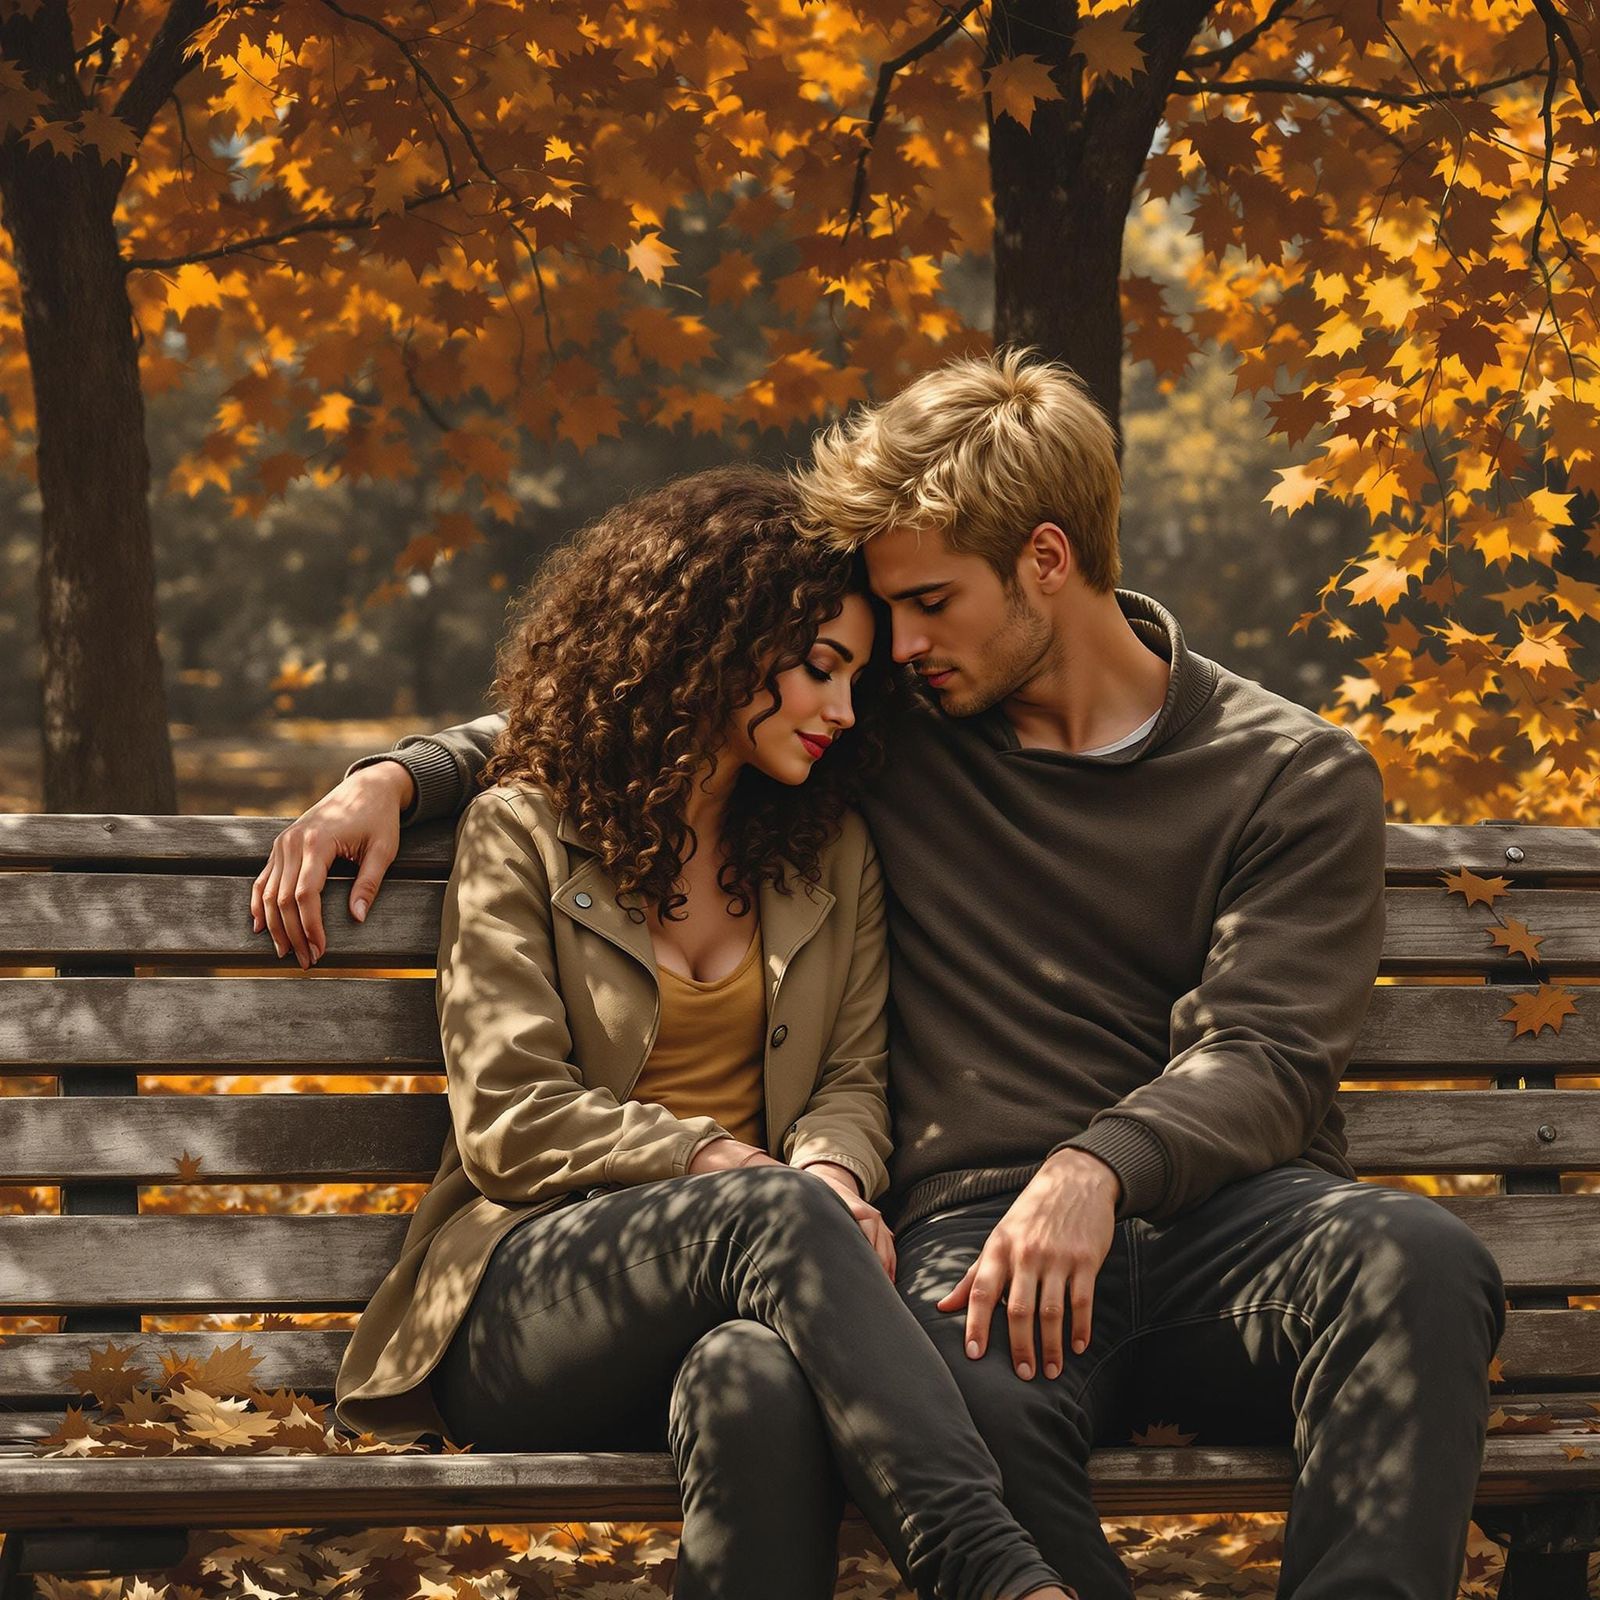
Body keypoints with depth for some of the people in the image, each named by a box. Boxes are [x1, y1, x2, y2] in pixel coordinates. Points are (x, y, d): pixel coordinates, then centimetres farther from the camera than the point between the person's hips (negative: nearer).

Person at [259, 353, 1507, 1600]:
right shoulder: (898, 732, 18)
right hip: (983, 1213, 0)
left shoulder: (1296, 777, 9)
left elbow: (1264, 1060, -4)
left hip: (1227, 1203, 0)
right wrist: (397, 775, 15)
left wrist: (1099, 1167, -23)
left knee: (1418, 1260, -37)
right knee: (969, 1386, -39)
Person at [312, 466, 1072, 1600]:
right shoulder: (524, 833, 6)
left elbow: (853, 1080, 15)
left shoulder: (832, 855, 20)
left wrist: (833, 1175, -10)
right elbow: (506, 1120, -2)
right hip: (527, 1285, -3)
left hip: (747, 1278, 3)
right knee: (776, 1211, -39)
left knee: (761, 1383, -40)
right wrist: (719, 1167, -14)